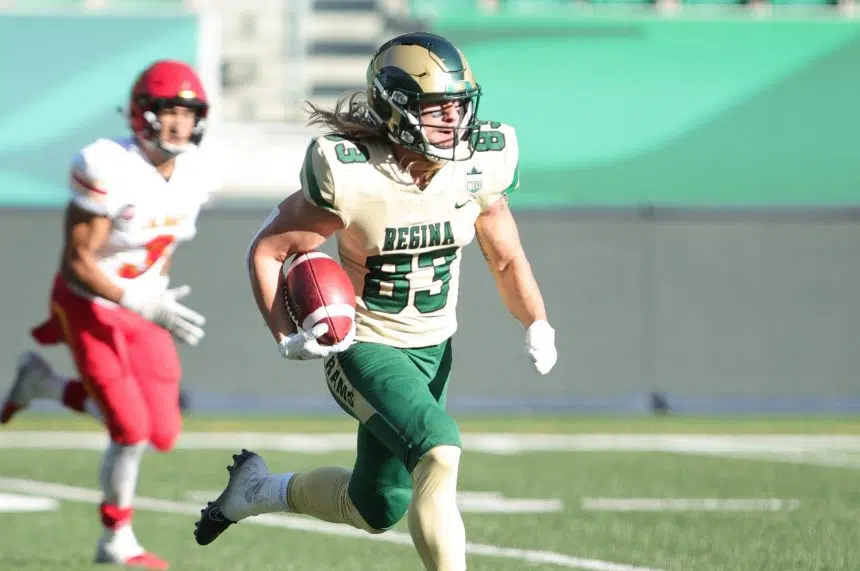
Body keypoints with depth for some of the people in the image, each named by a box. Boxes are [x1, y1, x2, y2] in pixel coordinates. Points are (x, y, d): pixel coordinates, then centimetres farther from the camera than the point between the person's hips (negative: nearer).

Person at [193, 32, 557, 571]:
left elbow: (507, 259, 5)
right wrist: (288, 336, -24)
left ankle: (259, 488, 43)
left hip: (433, 350, 6)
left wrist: (538, 325, -11)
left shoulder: (478, 167, -10)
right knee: (439, 452, -30)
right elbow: (268, 251, -12)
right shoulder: (351, 176, -23)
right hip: (362, 347, -6)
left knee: (375, 509, 15)